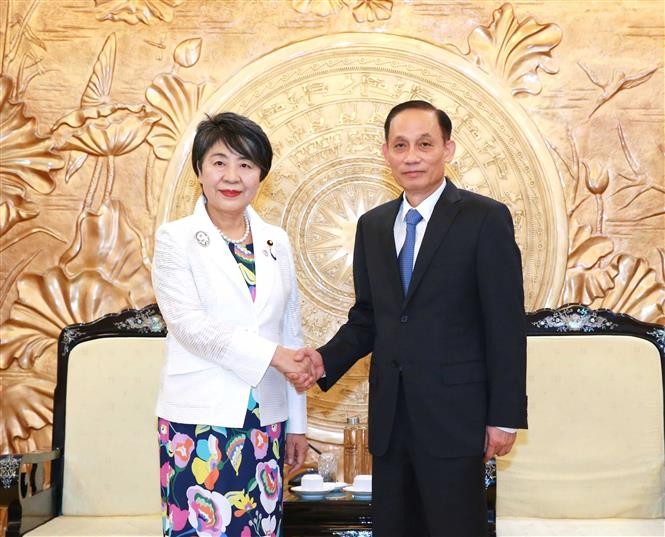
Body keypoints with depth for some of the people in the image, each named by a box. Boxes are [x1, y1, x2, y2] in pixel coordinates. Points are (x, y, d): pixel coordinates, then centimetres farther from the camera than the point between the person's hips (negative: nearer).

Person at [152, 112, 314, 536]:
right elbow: (188, 322, -12)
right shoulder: (175, 239, -1)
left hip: (265, 421, 4)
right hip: (199, 420, -3)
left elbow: (292, 332, 12)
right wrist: (270, 354, -18)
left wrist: (297, 422, 11)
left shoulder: (277, 242, 10)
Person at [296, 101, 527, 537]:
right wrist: (327, 359, -5)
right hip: (389, 415, 5)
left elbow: (507, 325, -8)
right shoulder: (372, 225, 9)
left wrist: (505, 415, -9)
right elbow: (366, 317, 12)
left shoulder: (486, 218, -7)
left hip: (454, 414, -5)